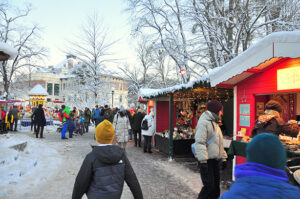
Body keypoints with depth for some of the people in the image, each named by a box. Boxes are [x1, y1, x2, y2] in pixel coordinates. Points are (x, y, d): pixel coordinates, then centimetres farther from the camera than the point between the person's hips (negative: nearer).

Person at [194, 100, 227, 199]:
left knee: (216, 185, 14)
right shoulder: (204, 122, -14)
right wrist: (202, 160, -27)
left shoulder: (214, 122, 16)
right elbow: (199, 142, -22)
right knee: (209, 185, -9)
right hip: (207, 160, -9)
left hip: (215, 160, 9)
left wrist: (223, 158, 20)